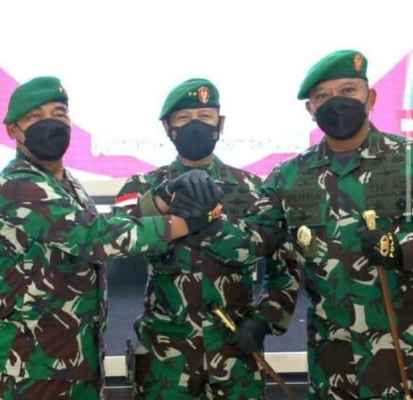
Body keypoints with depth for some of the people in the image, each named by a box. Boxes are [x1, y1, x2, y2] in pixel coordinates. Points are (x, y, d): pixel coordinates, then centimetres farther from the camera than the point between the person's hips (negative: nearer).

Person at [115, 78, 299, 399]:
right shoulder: (147, 187, 2)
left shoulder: (251, 188, 4)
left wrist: (262, 321, -4)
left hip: (236, 344, 1)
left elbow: (288, 265, 7)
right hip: (166, 348, 0)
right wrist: (163, 198, -34)